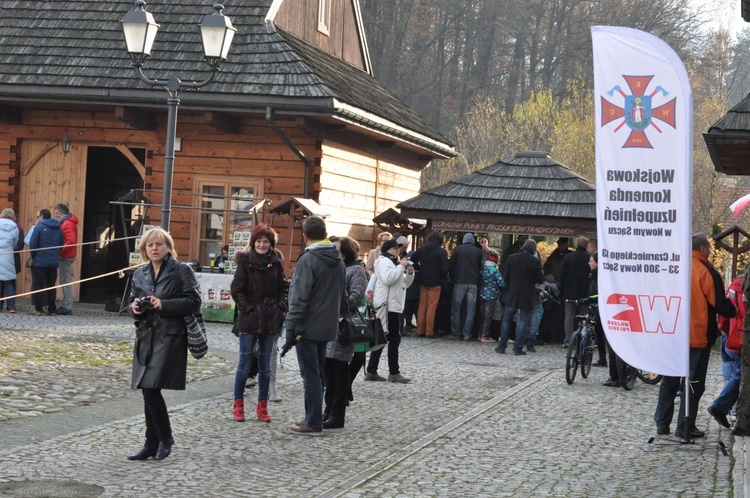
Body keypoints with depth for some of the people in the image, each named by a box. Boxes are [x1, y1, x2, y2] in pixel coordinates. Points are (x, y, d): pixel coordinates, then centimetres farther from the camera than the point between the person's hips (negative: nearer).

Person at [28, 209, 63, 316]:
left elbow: (32, 244, -12)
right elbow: (61, 245, 12)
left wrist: (33, 256, 2)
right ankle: (52, 309, 11)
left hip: (40, 262, -5)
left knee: (38, 285, 1)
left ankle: (38, 308, -1)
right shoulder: (58, 229, 11)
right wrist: (55, 255, 15)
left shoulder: (39, 227, -8)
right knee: (51, 286, 11)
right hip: (54, 262, 5)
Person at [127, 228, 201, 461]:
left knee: (150, 387, -14)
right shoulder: (139, 274, 15)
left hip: (170, 337, -6)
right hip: (146, 336, 6)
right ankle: (152, 444, 15)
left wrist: (163, 304, -16)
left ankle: (164, 437, 4)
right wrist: (135, 307, -1)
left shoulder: (181, 270, -2)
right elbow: (133, 301, 23)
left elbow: (193, 301, -7)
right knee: (148, 391, 7)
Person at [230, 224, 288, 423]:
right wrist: (247, 308, -10)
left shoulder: (275, 262, 6)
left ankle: (262, 406, 15)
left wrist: (280, 309, 0)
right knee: (245, 362, 0)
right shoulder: (246, 261, -4)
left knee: (265, 364, 8)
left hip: (269, 320, 3)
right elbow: (236, 289, -5)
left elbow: (283, 288, 12)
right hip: (249, 319, -3)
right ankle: (238, 404, 10)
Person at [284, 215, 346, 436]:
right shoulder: (338, 260, 11)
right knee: (317, 373, 16)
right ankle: (313, 418, 22)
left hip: (308, 327, -8)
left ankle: (313, 423, 0)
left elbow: (300, 298, -18)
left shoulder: (308, 260, -14)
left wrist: (291, 328, -15)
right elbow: (343, 296, 19)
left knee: (311, 374, -3)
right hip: (328, 327, 8)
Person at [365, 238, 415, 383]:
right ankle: (394, 373, -4)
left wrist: (409, 273, 5)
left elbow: (405, 283, 23)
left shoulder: (395, 262, 23)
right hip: (387, 306, -10)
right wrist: (401, 267, -17)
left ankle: (371, 372, 11)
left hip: (394, 305, 10)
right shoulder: (384, 261, -8)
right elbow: (388, 279, -25)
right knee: (394, 339, -8)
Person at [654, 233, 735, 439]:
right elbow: (719, 304, -11)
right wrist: (734, 311, 8)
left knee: (669, 380, 14)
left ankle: (662, 423, 16)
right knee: (694, 382, 3)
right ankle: (685, 426, 4)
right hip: (697, 336, -5)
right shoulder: (706, 272, -13)